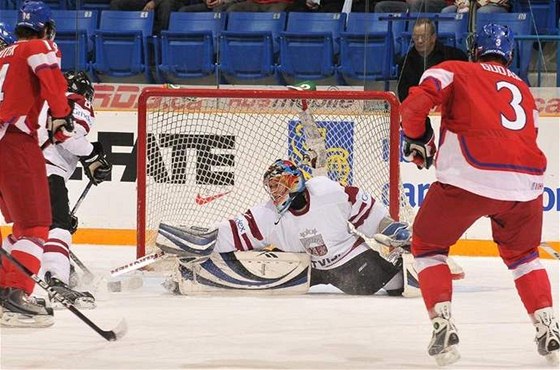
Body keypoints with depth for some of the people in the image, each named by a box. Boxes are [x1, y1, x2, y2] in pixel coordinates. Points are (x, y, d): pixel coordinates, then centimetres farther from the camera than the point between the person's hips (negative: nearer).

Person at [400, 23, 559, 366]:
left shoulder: (455, 71, 14)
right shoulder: (524, 91, 29)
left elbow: (415, 103, -1)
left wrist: (417, 139, 16)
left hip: (468, 179, -4)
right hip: (525, 183, 4)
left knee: (428, 245, 18)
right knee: (522, 253, 30)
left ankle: (443, 325, 2)